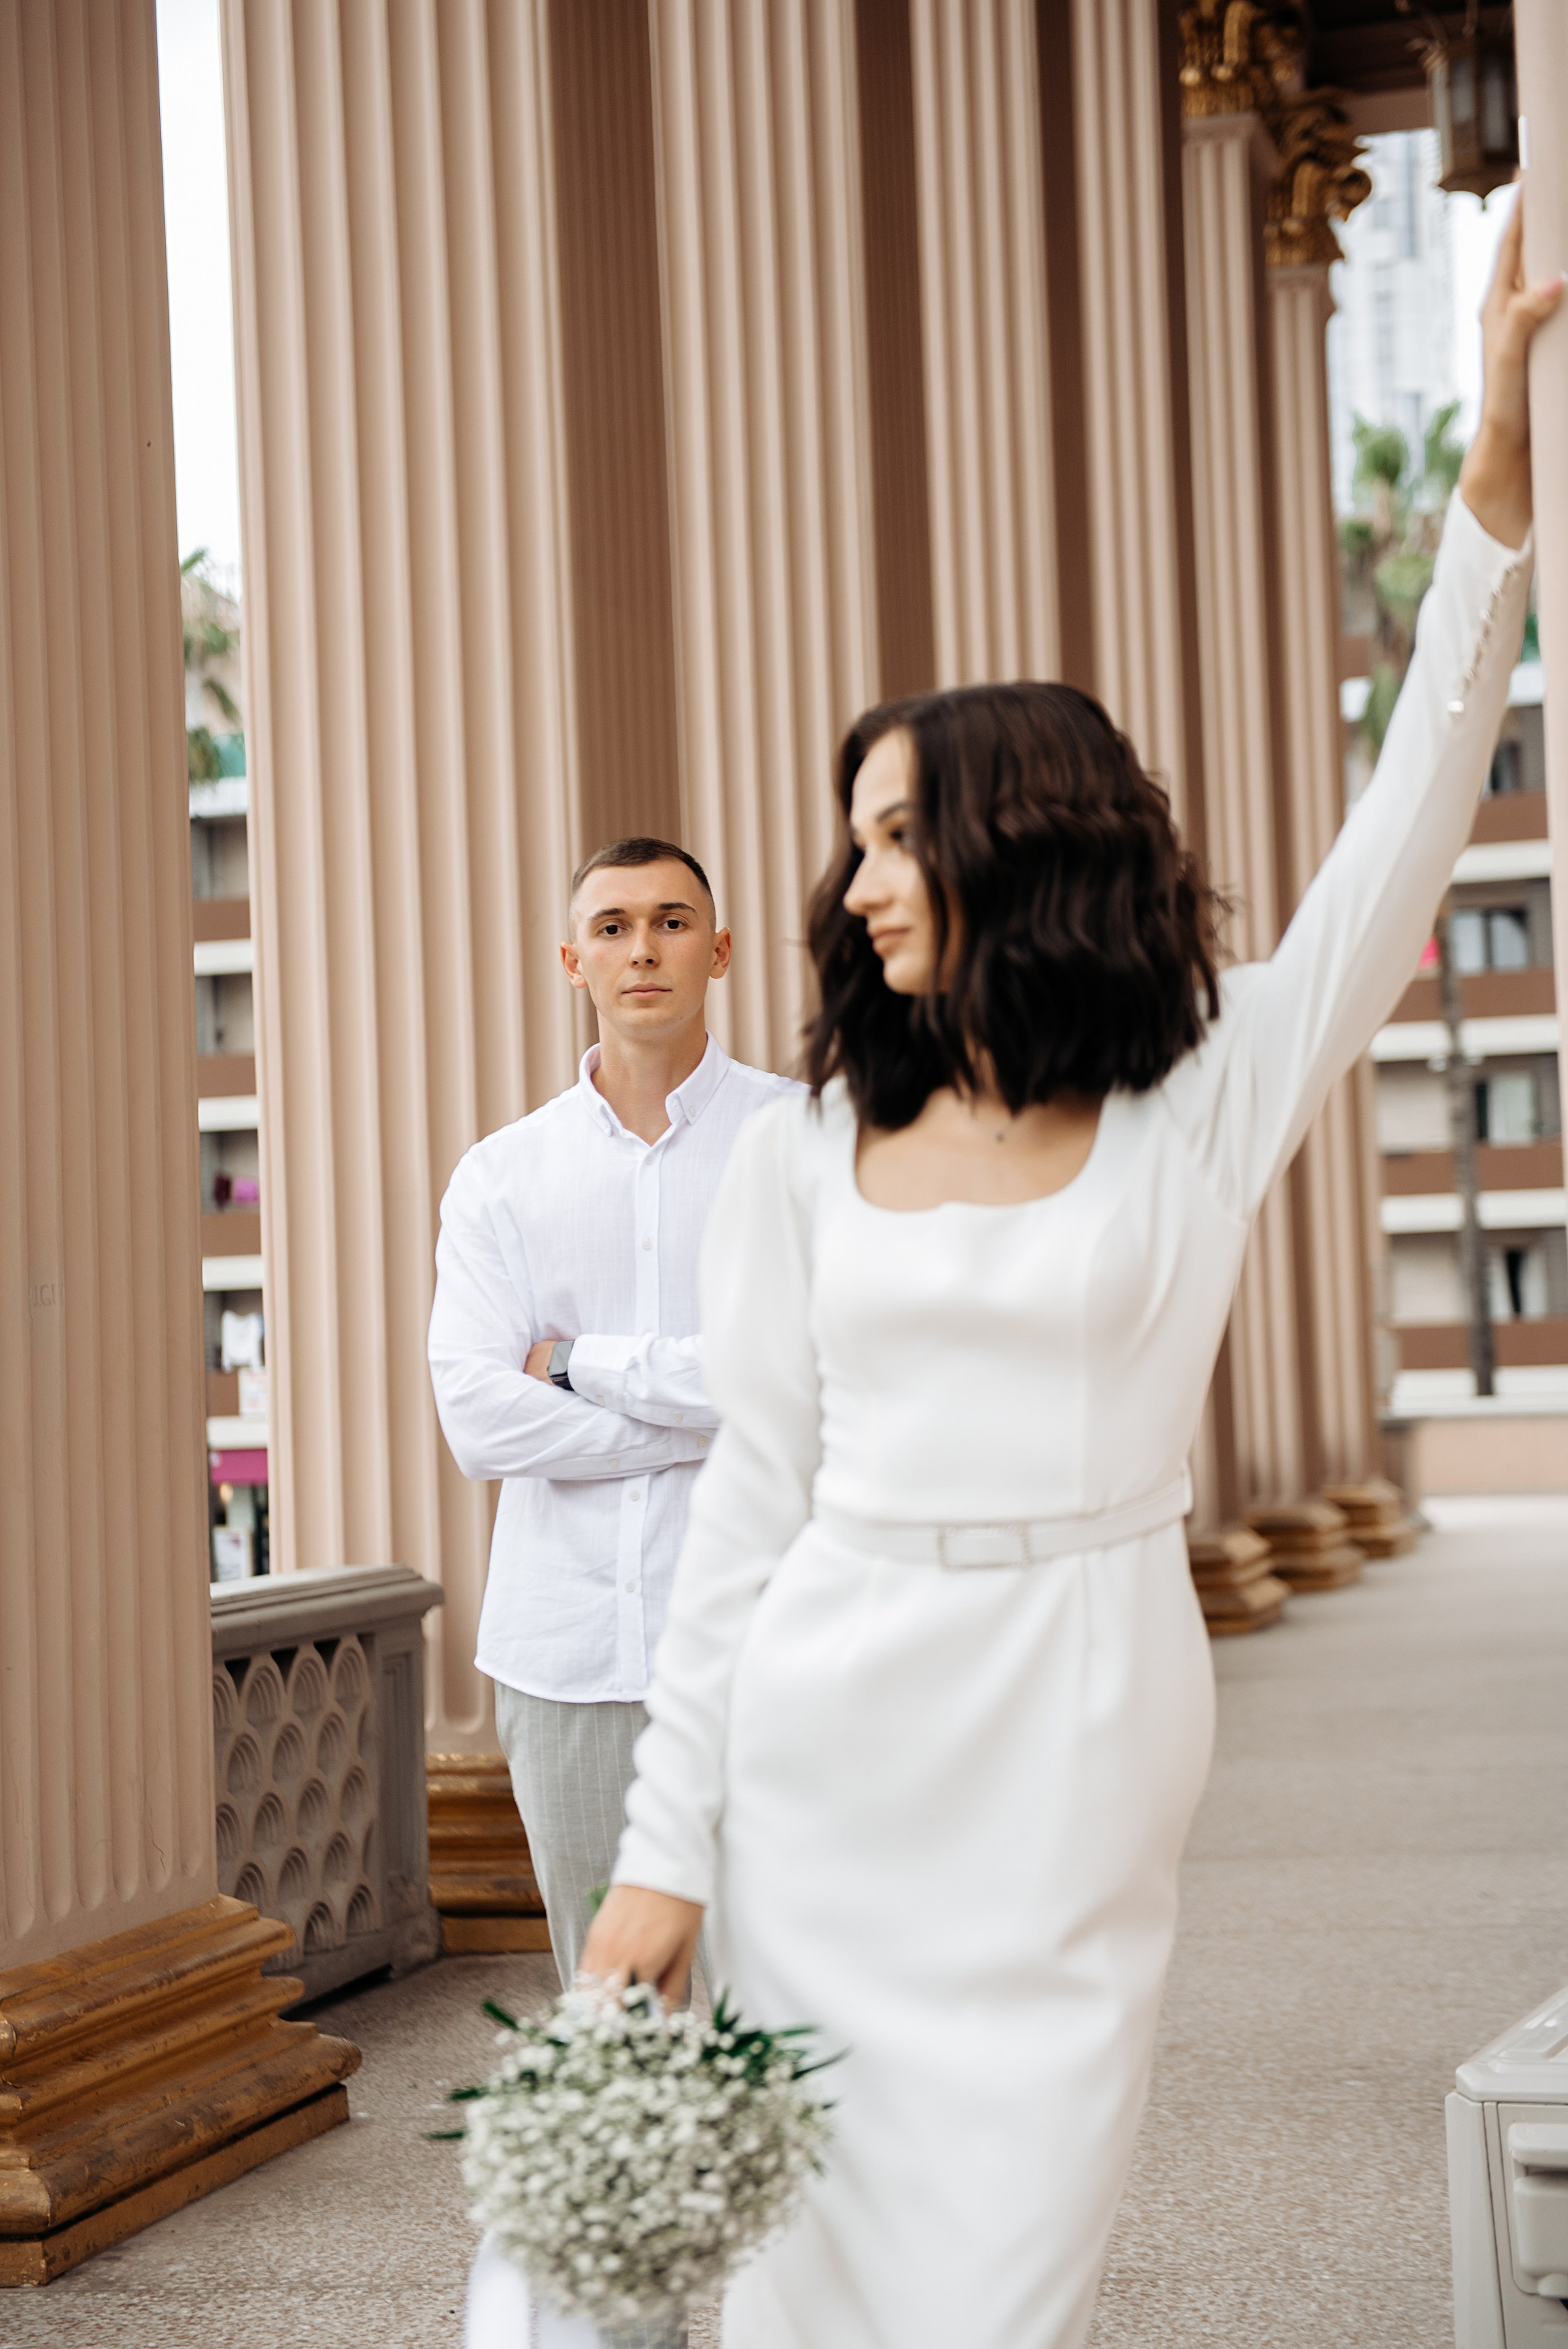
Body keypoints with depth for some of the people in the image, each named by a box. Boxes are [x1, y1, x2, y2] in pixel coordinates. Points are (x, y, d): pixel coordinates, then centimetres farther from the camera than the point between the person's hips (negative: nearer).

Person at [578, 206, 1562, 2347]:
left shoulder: (1208, 1101, 2)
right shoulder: (809, 1149, 6)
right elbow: (755, 1490, 6)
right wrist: (667, 1840, 3)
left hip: (1079, 1756, -1)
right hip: (832, 1745, 2)